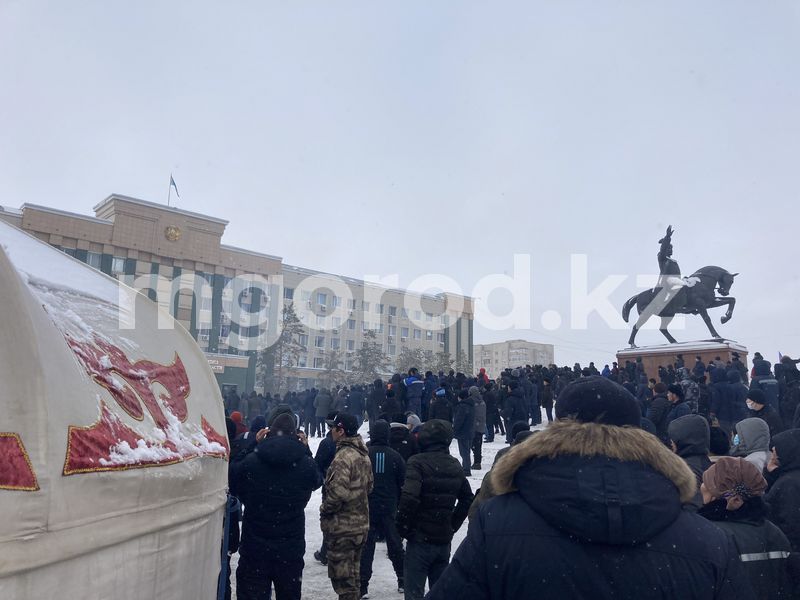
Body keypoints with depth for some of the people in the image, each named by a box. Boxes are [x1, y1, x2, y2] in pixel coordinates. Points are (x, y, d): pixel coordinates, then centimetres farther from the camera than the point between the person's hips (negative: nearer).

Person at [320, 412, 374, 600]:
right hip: (360, 524, 9)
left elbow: (337, 492, -27)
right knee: (353, 574, 21)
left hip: (342, 528, -9)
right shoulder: (363, 454, 7)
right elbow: (369, 485, 16)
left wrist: (324, 509, -10)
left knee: (342, 577, 3)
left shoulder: (343, 456, -22)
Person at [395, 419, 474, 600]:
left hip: (420, 539, -6)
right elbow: (467, 499, 14)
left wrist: (403, 527, -13)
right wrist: (453, 525, 14)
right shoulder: (455, 465, 7)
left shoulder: (418, 462, -15)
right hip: (444, 539, 6)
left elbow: (410, 497, -26)